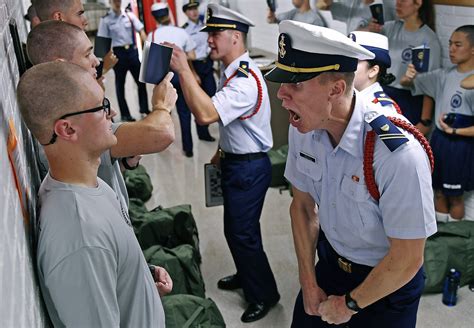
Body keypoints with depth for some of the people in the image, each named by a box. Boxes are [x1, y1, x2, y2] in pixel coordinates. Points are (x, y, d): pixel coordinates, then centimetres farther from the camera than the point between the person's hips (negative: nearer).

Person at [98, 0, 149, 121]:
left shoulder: (129, 15, 3)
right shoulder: (105, 20, -4)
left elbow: (141, 31, 2)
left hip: (132, 50, 2)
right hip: (118, 52, -2)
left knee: (141, 80, 7)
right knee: (120, 83, 8)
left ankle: (144, 108, 24)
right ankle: (125, 113, 18)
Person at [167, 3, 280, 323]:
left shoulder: (246, 80, -27)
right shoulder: (232, 72, 6)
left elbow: (205, 114, -38)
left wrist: (183, 69, -36)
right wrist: (223, 151, 19)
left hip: (249, 168, -10)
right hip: (236, 162, 10)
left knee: (243, 233, 3)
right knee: (235, 229, 23)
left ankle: (264, 295, 23)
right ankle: (246, 276, 45)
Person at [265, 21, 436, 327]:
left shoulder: (398, 153, -34)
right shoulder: (302, 130, -15)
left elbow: (407, 259, -24)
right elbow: (303, 206, -1)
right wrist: (309, 284, 1)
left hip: (389, 282, -4)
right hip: (330, 262, 5)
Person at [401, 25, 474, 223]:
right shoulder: (444, 75, 2)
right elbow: (408, 83, 8)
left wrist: (455, 131, -22)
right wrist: (408, 77, -13)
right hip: (438, 138, 6)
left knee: (455, 196, 10)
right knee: (439, 192, 18)